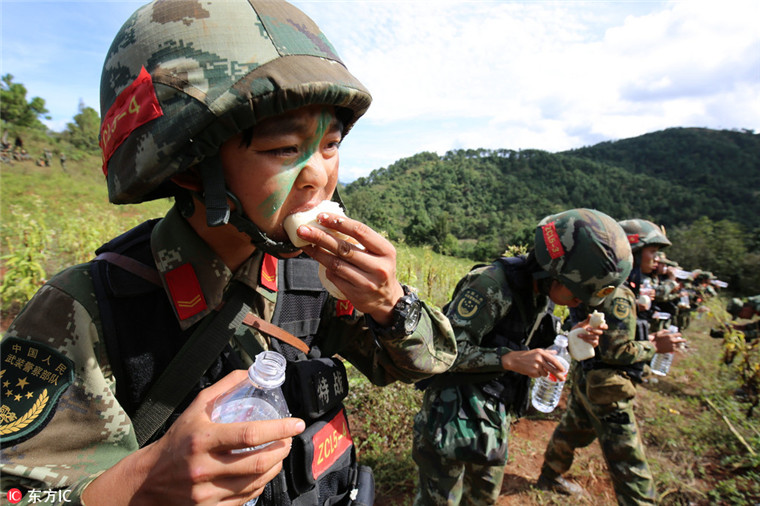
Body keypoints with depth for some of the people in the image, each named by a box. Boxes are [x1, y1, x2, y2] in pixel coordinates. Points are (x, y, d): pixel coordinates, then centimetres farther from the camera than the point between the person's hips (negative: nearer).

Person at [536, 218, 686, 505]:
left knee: (572, 430, 27)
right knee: (629, 462, 1)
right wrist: (655, 346, -11)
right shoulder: (619, 294, -23)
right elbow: (616, 351, -24)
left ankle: (550, 477, 47)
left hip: (586, 378, 11)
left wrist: (647, 338, 6)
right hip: (605, 387, -11)